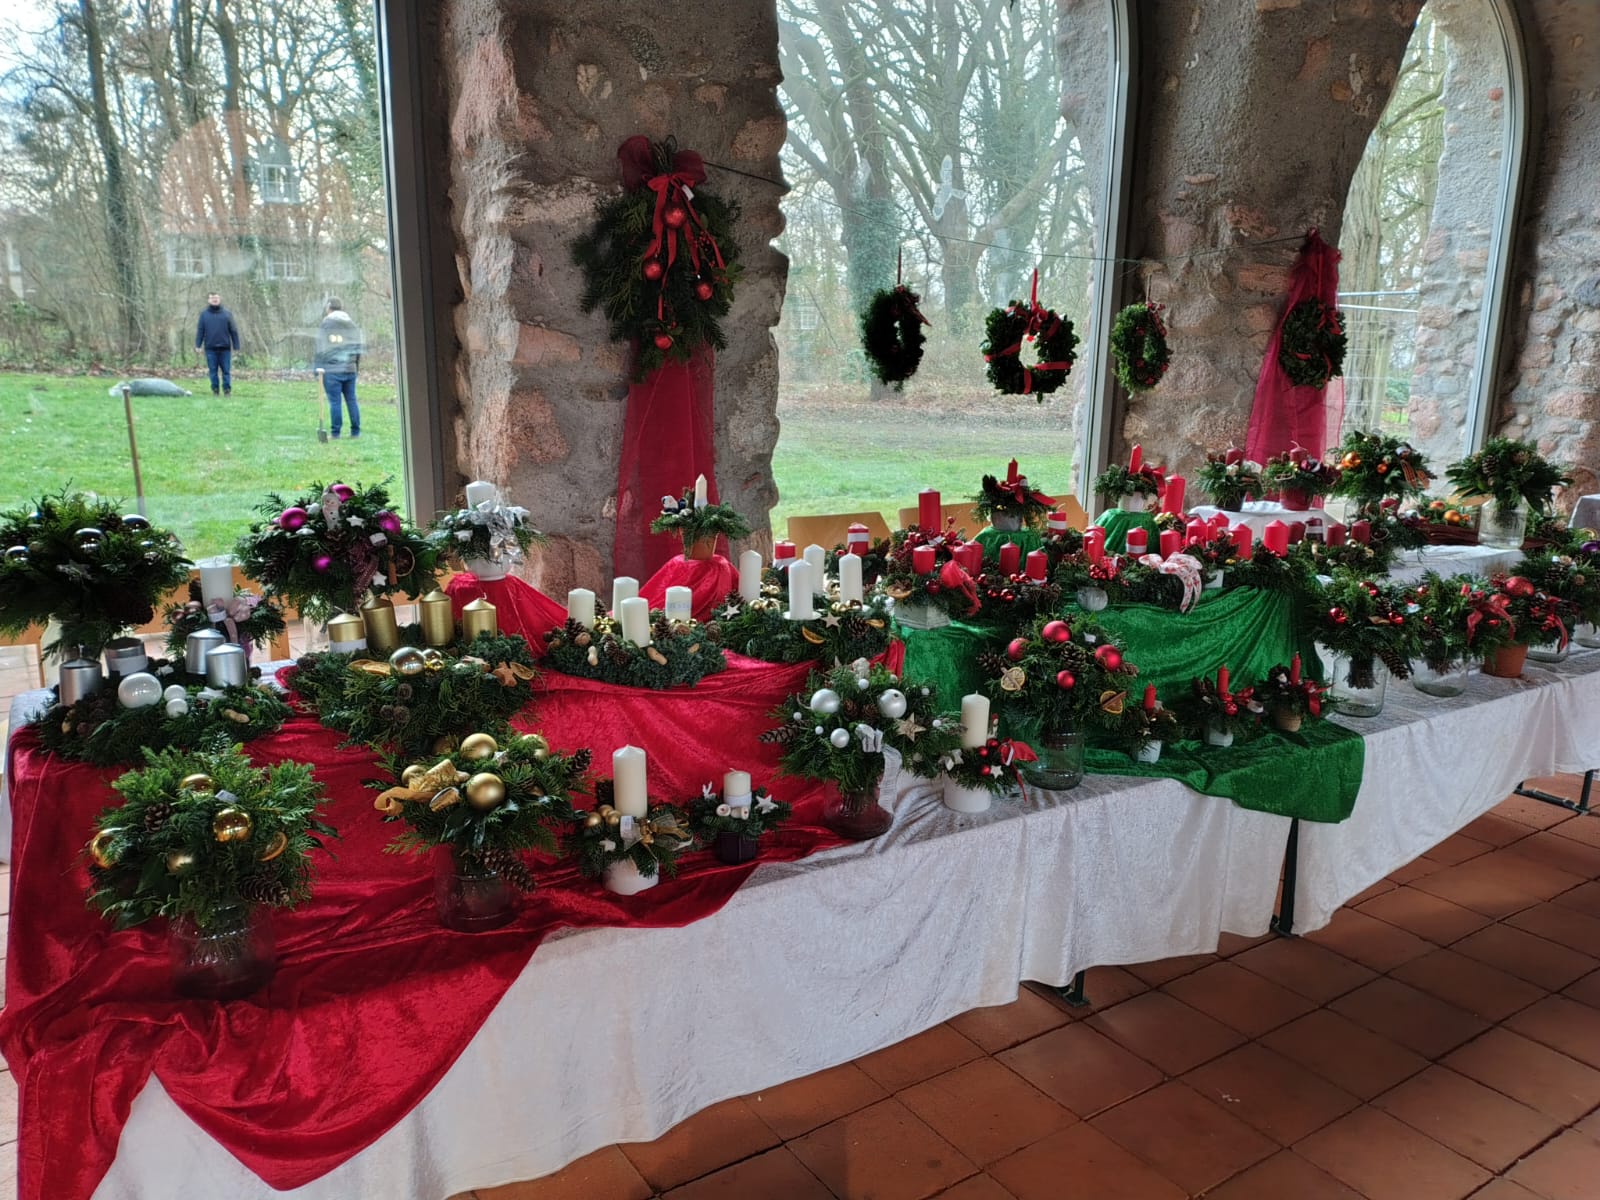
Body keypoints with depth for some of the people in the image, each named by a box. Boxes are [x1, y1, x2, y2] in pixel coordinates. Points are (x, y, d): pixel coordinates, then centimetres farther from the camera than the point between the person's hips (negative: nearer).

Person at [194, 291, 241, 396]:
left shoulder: (227, 314, 7)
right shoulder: (204, 314, 8)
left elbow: (233, 331, 5)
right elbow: (200, 330, 5)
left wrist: (236, 346, -1)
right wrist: (198, 345, -3)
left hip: (225, 348, 0)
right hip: (210, 348, 0)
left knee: (226, 370, 0)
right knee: (213, 371, 3)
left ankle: (227, 390, 5)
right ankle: (215, 390, 9)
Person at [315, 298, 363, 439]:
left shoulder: (325, 324, -3)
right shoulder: (352, 325, 11)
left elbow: (321, 348, -6)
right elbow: (357, 347, 14)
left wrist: (318, 366, -2)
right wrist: (356, 365, 22)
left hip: (331, 370, -4)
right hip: (349, 369, 4)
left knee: (334, 401, -3)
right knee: (351, 400, 9)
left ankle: (336, 433, -1)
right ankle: (356, 431, 9)